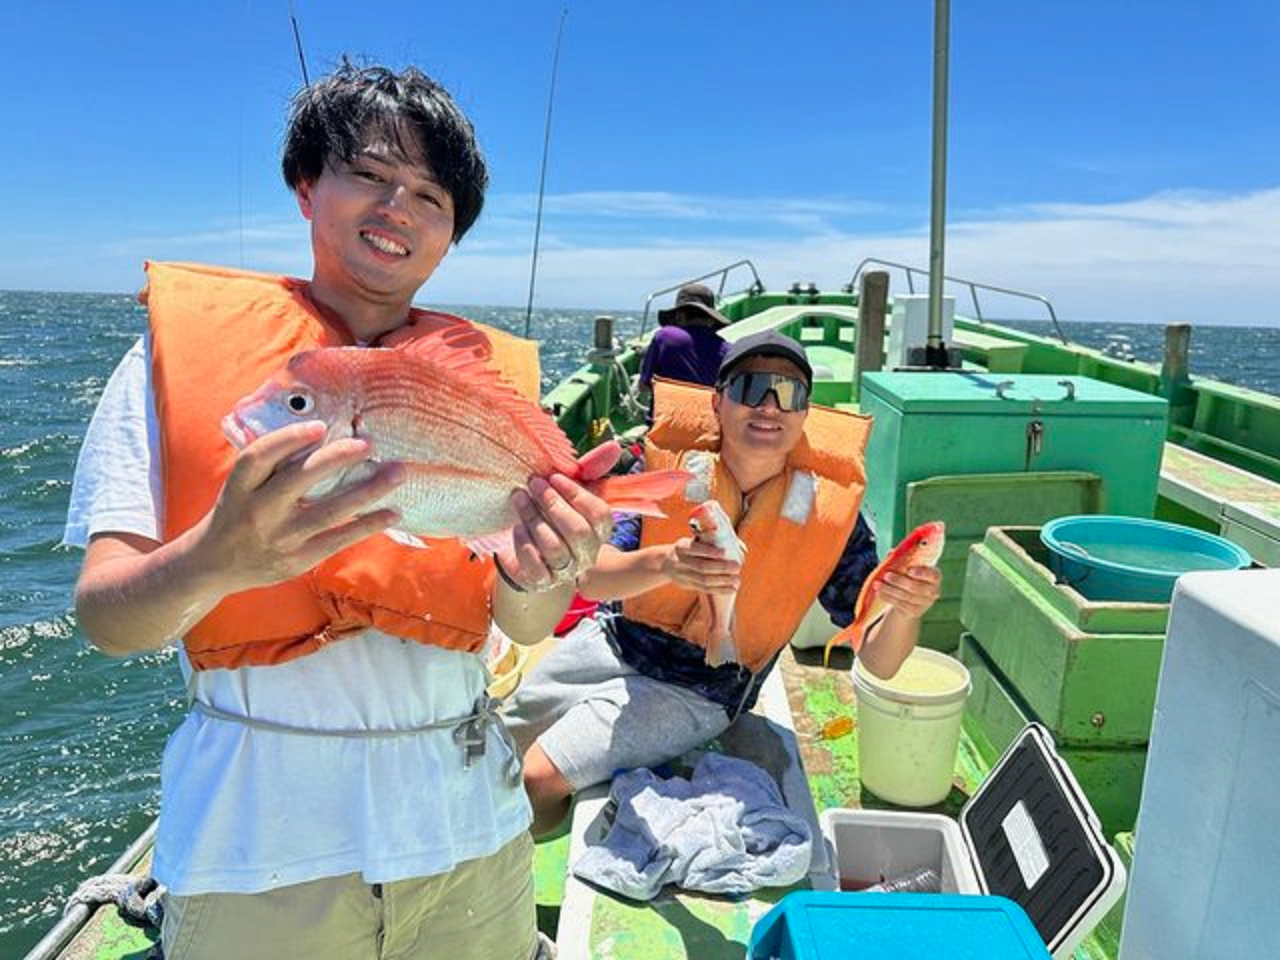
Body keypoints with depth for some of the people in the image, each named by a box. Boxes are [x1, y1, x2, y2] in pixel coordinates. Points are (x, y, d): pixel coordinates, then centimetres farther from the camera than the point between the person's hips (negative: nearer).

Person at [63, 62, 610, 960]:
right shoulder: (181, 348, -4)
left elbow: (525, 627, -3)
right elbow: (106, 617, -10)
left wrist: (534, 578, -25)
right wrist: (218, 559, -31)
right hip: (256, 841, -2)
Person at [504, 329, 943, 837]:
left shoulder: (829, 511, -16)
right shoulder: (666, 466, -15)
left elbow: (877, 661, -15)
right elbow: (592, 578, -24)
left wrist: (905, 611, -38)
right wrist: (663, 563, -45)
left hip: (696, 693, -2)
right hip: (615, 642, 3)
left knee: (539, 777, -15)